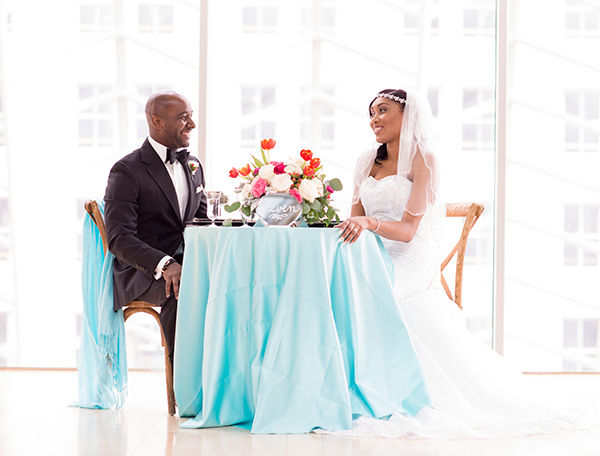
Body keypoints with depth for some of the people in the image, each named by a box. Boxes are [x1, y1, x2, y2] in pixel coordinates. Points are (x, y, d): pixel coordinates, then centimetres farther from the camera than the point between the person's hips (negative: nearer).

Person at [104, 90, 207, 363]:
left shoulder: (193, 166, 16)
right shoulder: (127, 171, -7)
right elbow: (119, 239, -15)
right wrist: (165, 265, -31)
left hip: (185, 263, 6)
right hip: (142, 270, -6)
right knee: (180, 292, -37)